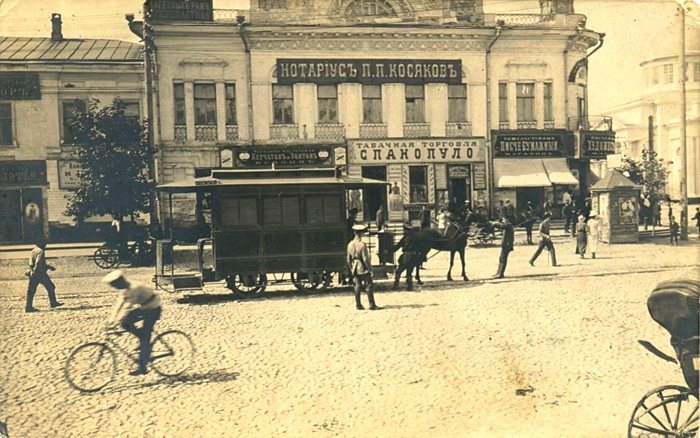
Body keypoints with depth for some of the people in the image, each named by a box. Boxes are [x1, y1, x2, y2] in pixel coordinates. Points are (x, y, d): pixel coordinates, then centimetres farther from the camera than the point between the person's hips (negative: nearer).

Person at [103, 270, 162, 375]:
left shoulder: (134, 288, -31)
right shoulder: (124, 289, -5)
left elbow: (127, 307, -33)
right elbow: (119, 304, -4)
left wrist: (115, 324, -33)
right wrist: (111, 320, -12)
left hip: (153, 309, -8)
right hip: (143, 308, 8)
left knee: (145, 338, -9)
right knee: (126, 323, -9)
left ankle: (142, 367, -2)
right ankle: (143, 340, 12)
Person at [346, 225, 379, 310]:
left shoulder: (350, 244, 2)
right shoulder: (362, 244, -16)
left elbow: (348, 259, 9)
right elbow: (365, 259, -16)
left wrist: (351, 269, 19)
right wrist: (370, 269, -7)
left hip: (355, 269, 6)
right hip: (364, 269, -6)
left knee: (357, 287, 11)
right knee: (368, 287, 1)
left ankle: (358, 305, 13)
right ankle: (372, 305, 3)